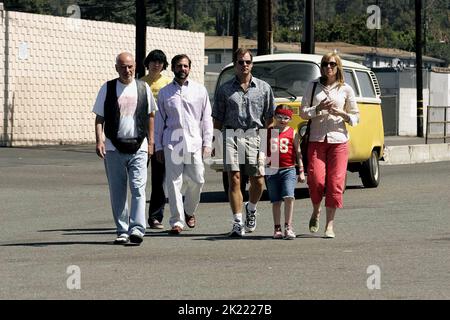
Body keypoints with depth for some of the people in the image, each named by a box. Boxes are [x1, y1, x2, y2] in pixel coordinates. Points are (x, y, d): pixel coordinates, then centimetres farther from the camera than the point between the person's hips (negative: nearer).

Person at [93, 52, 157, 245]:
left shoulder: (143, 88, 8)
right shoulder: (107, 89, 4)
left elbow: (150, 116, 16)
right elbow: (99, 118, 4)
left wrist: (150, 142, 12)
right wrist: (99, 140, -10)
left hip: (138, 148, 0)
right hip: (114, 149, 0)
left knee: (138, 189, -11)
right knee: (117, 192, 5)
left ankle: (137, 229, -16)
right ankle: (122, 231, 12)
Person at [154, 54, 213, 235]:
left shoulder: (199, 91, 10)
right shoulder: (164, 92, 10)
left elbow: (206, 118, 11)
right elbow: (159, 120, 12)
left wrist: (207, 143, 3)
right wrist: (158, 147, 9)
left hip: (194, 141, 0)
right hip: (172, 142, 0)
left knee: (197, 180, -2)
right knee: (174, 182, -6)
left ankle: (189, 211, 25)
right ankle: (177, 221, -2)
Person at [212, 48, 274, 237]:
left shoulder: (263, 88, 11)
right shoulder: (225, 89, 9)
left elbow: (269, 119, 12)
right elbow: (217, 120, 11)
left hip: (255, 136, 1)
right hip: (231, 135, -1)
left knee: (258, 181, -1)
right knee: (234, 179, -9)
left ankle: (251, 208, 31)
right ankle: (238, 223, -7)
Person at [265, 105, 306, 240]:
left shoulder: (293, 134, 5)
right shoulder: (268, 132, 7)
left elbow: (298, 153, 9)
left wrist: (301, 171, 6)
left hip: (289, 169, -1)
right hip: (272, 170, 2)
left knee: (289, 197, -17)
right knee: (276, 200, 6)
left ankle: (288, 227, -11)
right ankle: (277, 228, 14)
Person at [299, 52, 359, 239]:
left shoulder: (346, 90, 8)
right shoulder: (314, 86, 10)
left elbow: (356, 117, 11)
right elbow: (303, 112, 7)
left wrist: (341, 113, -8)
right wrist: (319, 108, -10)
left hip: (338, 139, 0)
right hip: (316, 139, 0)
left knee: (335, 183, -6)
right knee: (316, 180, -12)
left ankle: (330, 225, 0)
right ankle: (316, 212, 17)